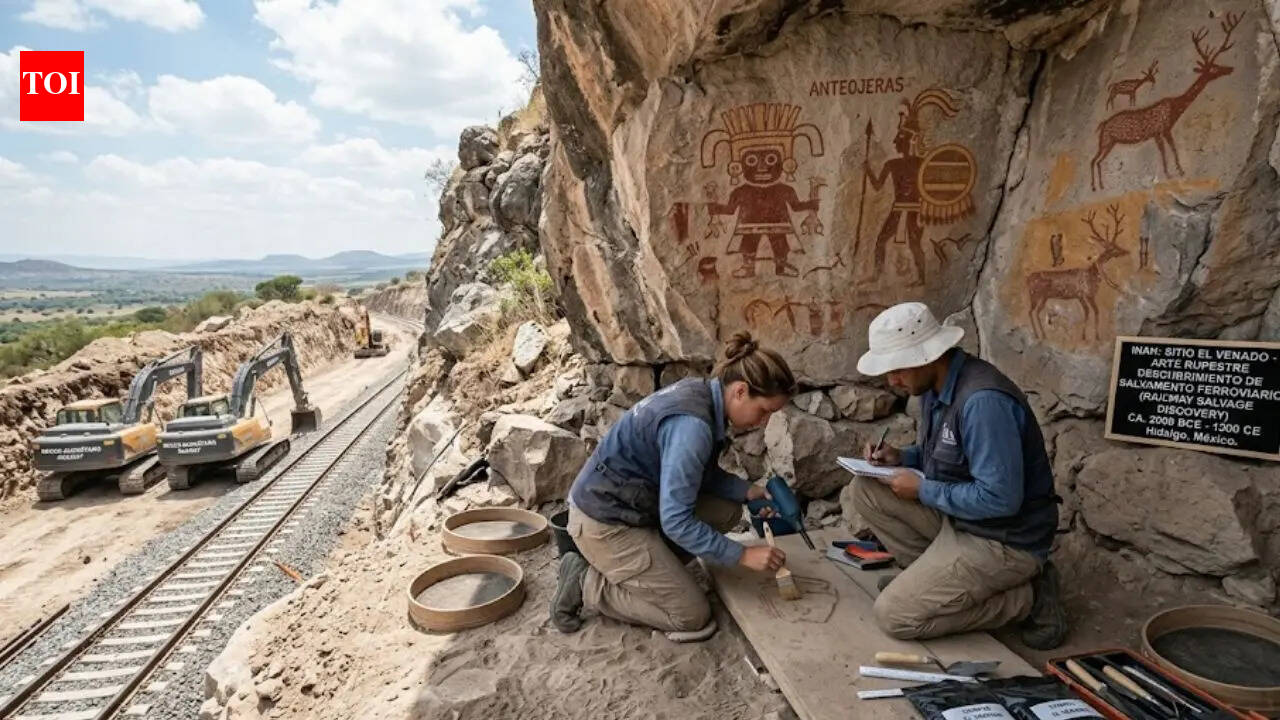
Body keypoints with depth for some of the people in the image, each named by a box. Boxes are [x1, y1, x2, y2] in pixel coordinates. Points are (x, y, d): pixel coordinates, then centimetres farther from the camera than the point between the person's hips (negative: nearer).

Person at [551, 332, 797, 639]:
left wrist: (749, 491, -3)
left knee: (729, 511, 7)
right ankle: (585, 583, 3)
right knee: (693, 617, -2)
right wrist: (744, 556, -20)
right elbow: (676, 521, -27)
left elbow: (702, 473, 12)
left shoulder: (701, 395, -1)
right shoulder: (691, 425, -29)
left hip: (632, 503, 9)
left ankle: (650, 563, 11)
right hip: (606, 521, -9)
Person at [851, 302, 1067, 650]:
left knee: (894, 615, -11)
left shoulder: (983, 400, -30)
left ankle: (1027, 597, 1)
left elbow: (1000, 498, -30)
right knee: (867, 489, 0)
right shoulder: (934, 386, 0)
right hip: (956, 514, 9)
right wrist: (900, 457, -3)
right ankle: (932, 572, 8)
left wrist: (923, 490, -19)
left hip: (1004, 540, -9)